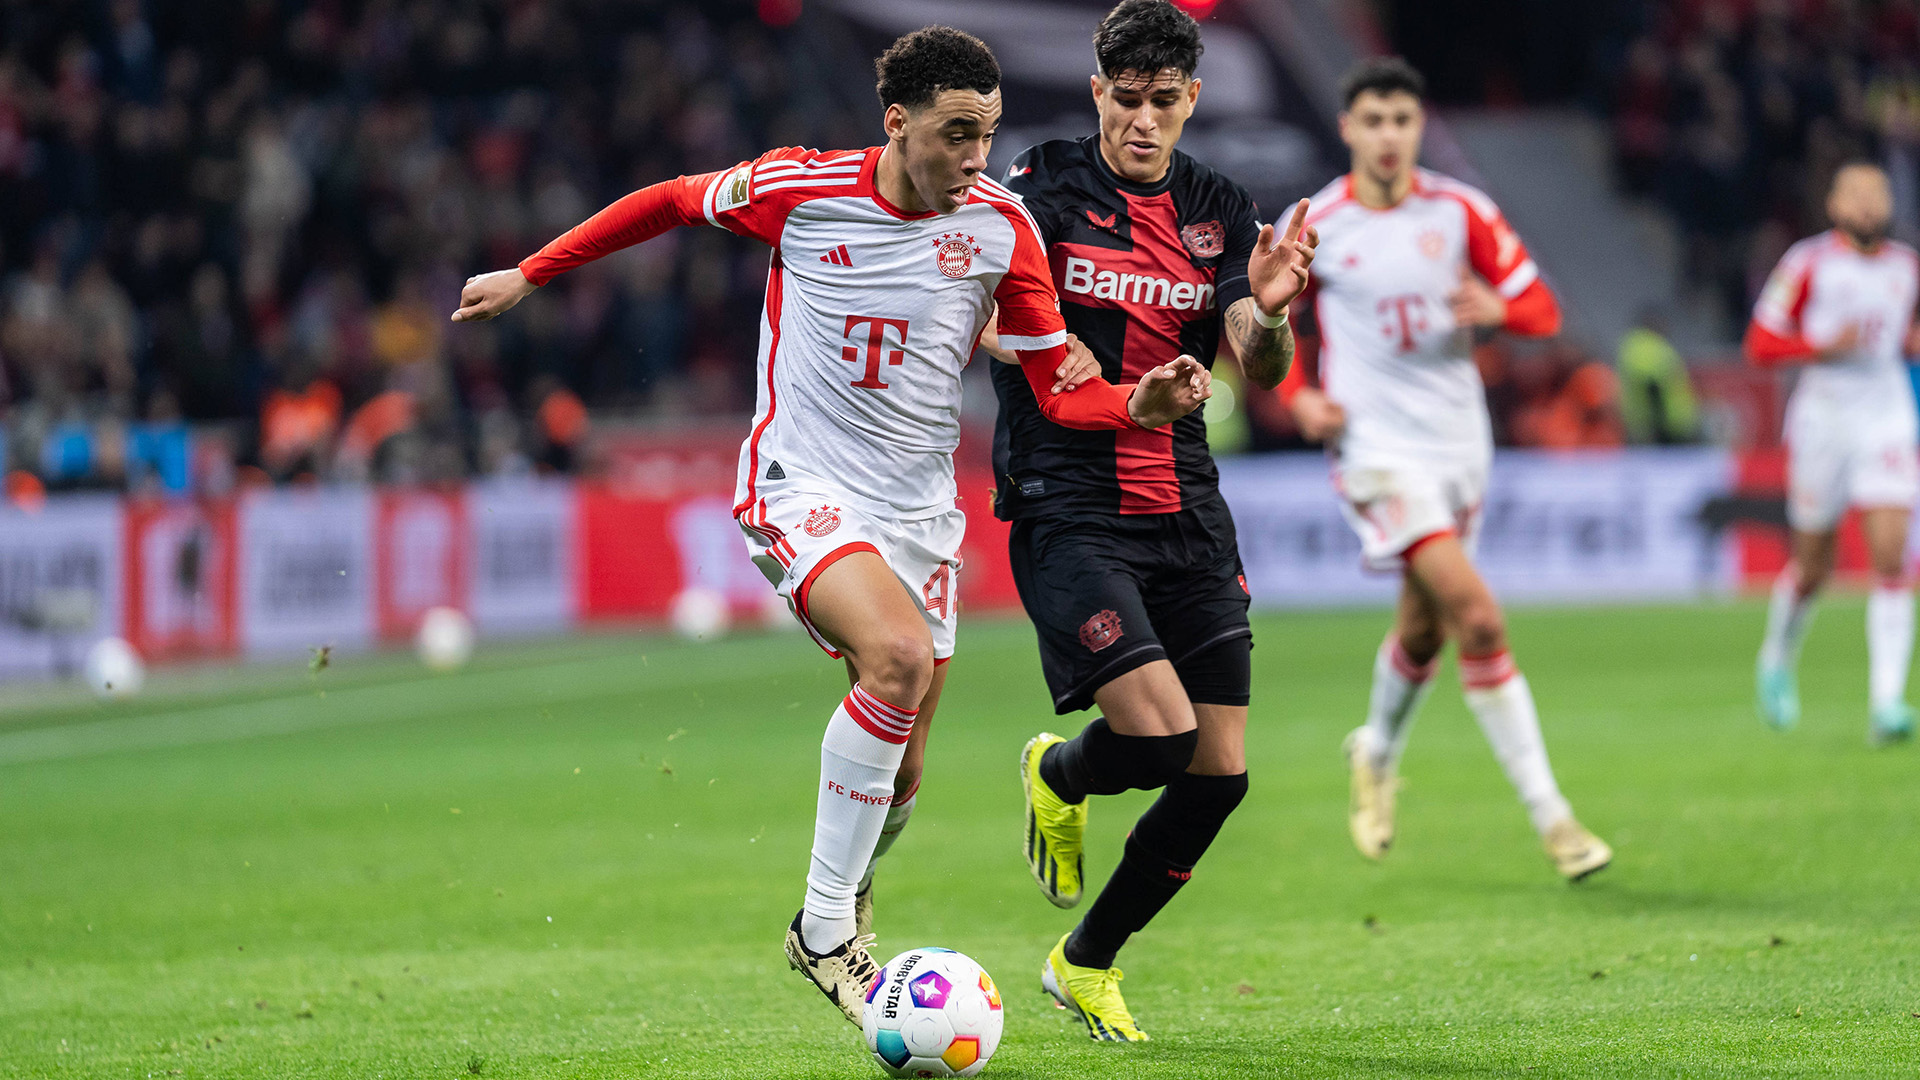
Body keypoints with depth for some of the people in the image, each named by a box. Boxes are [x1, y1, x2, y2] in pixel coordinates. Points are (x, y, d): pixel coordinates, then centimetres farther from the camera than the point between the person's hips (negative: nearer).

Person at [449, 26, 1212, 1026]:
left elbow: (1058, 385, 3)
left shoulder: (1000, 224, -3)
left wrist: (1137, 406, -18)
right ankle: (823, 929, -20)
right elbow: (669, 202, 8)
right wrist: (527, 274, 13)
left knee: (896, 775, 5)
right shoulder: (798, 189, -10)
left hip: (918, 509, 4)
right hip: (801, 486, -4)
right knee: (899, 656, -31)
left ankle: (846, 902, 39)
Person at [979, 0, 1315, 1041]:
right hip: (1066, 513, -5)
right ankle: (1057, 776, 16)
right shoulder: (1042, 188, -4)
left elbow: (1261, 371, -2)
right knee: (1157, 730, -22)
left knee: (1220, 771, 0)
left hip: (1187, 515, 5)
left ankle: (1086, 962, 22)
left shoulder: (1221, 211, 7)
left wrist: (1269, 311, -26)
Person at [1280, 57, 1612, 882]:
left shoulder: (1461, 212, 1)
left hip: (1459, 443, 4)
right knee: (1477, 618, -19)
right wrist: (1301, 397, -7)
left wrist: (1496, 309, -19)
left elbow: (1542, 311, 3)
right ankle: (1548, 814, -19)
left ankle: (1378, 753, 46)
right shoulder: (1313, 228, -4)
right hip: (1378, 449, -4)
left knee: (1424, 632, 15)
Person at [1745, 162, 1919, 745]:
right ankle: (1778, 658, 38)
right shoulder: (1808, 264, -5)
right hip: (1823, 418, -3)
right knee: (1812, 567, 7)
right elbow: (1761, 343, -6)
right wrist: (1824, 347, -19)